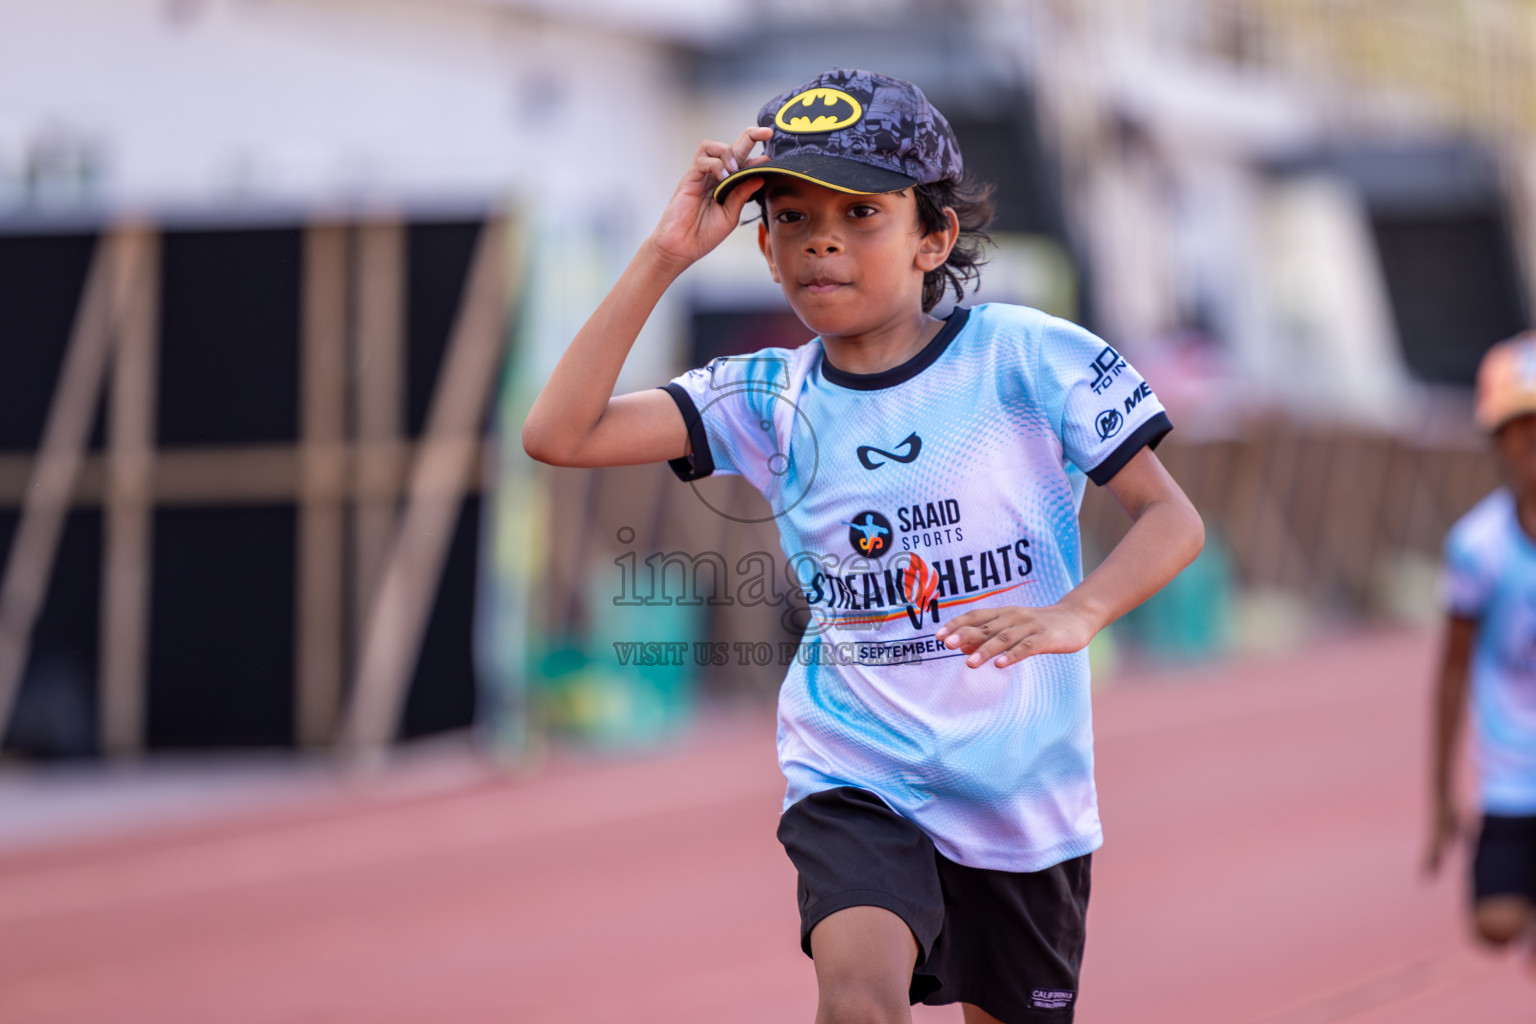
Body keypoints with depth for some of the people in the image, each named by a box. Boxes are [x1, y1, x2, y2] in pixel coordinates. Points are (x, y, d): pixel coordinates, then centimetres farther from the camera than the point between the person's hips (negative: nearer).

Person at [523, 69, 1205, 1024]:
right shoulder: (770, 400, -2)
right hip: (853, 774, 0)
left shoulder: (1027, 356, -8)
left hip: (1022, 782, 0)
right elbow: (558, 434, -10)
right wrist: (664, 257, -15)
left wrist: (1073, 614, -29)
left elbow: (1173, 518, -9)